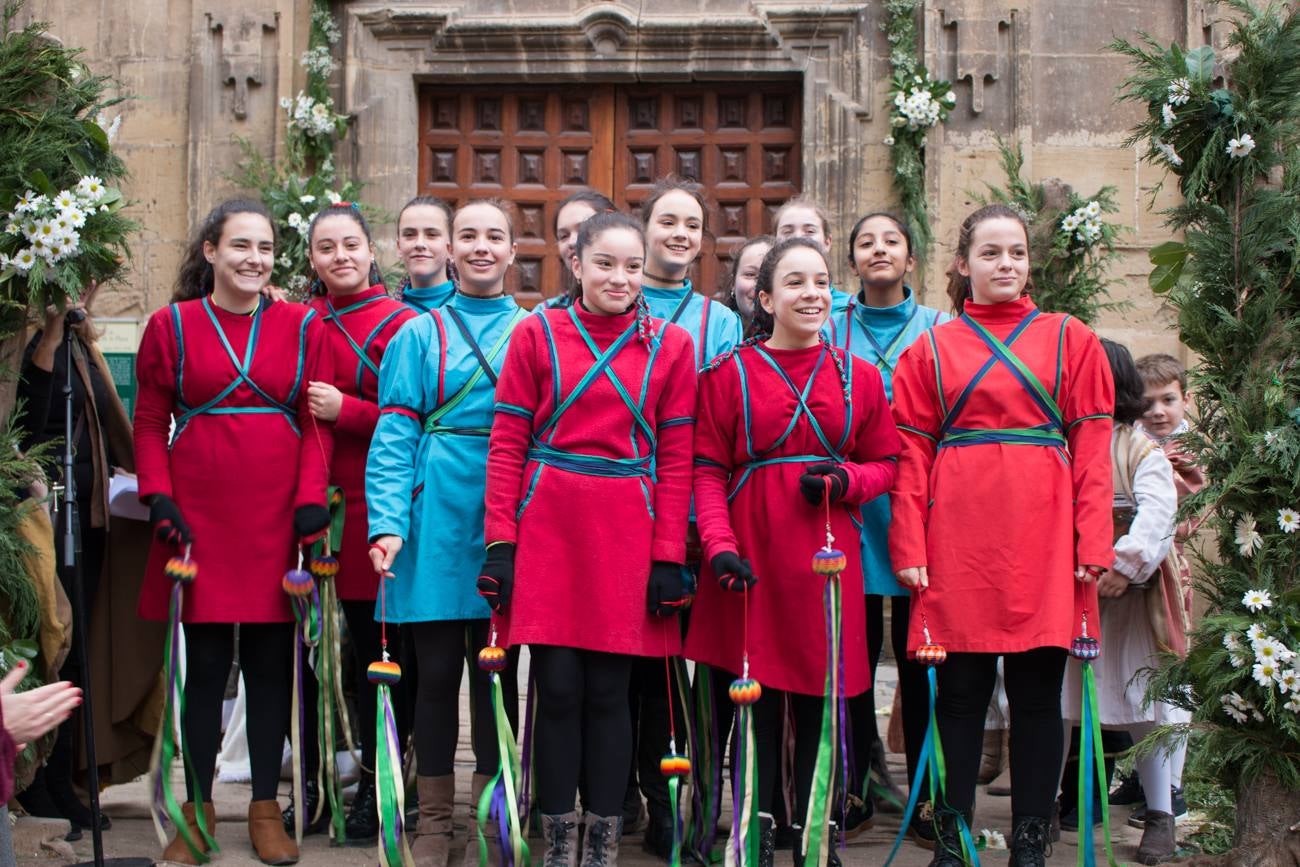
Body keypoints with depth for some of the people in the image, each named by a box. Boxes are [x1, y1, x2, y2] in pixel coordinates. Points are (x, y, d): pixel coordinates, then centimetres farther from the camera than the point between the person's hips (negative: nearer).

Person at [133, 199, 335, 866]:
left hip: (278, 516, 1)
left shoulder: (302, 327, 7)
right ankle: (197, 808, 16)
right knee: (205, 661, 4)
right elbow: (149, 423, 5)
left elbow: (318, 423, 4)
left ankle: (265, 806, 17)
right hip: (200, 514, -1)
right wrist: (158, 498, -5)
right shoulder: (171, 326, 5)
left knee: (272, 660, 6)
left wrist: (311, 499, -6)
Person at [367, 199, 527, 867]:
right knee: (436, 668, 4)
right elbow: (394, 436, -1)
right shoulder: (420, 334, 6)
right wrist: (387, 524, -12)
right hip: (438, 518, -1)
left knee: (496, 667, 5)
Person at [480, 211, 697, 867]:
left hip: (627, 539, 0)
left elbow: (676, 460, 4)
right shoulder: (537, 335, 4)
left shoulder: (670, 346, 6)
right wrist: (500, 543, -5)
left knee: (608, 691, 3)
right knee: (558, 687, 1)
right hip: (548, 532, 0)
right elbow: (506, 445, 2)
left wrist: (669, 558, -2)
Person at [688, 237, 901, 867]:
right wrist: (719, 545, -14)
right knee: (754, 696, 2)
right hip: (751, 555, -2)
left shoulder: (858, 377, 9)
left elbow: (884, 464, 13)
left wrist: (845, 480, -8)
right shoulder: (730, 373, 2)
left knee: (821, 697, 4)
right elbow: (708, 470, -1)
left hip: (826, 556, 2)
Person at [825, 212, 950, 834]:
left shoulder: (938, 331, 6)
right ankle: (857, 792, 14)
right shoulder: (831, 330, 9)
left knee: (917, 656, 2)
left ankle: (925, 795, 11)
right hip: (848, 509, 1)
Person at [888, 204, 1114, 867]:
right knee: (961, 689, 3)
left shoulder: (1071, 340, 9)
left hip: (1042, 540, 0)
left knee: (1037, 691, 4)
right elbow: (911, 454, 5)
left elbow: (1091, 446, 4)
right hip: (959, 540, 0)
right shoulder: (931, 349, 10)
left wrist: (1094, 543, -5)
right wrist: (908, 548, -4)